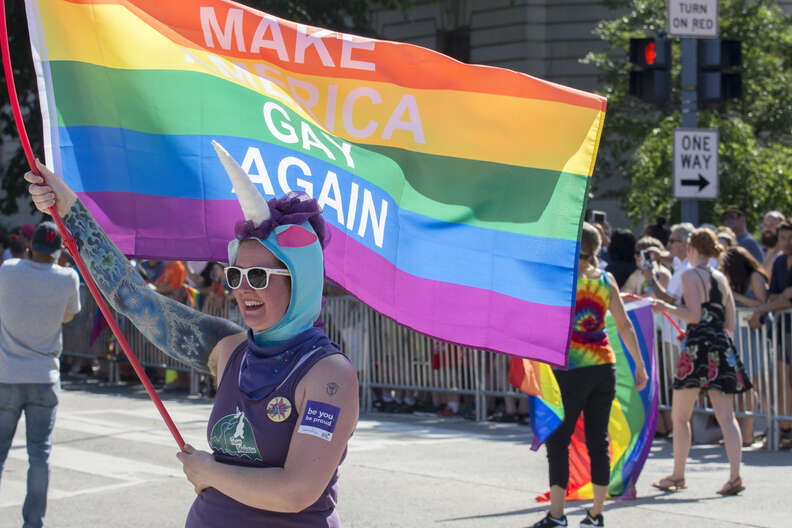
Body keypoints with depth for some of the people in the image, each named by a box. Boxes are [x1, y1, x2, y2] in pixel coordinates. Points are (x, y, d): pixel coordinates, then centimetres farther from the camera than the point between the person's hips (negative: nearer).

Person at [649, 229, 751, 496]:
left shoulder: (691, 276, -5)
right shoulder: (722, 279, 14)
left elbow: (694, 315, -14)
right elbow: (731, 323, 15)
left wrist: (666, 308, -2)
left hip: (698, 348, -6)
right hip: (723, 348, 6)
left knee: (680, 416, 6)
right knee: (726, 416, 1)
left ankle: (678, 476, 12)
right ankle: (735, 476, -10)